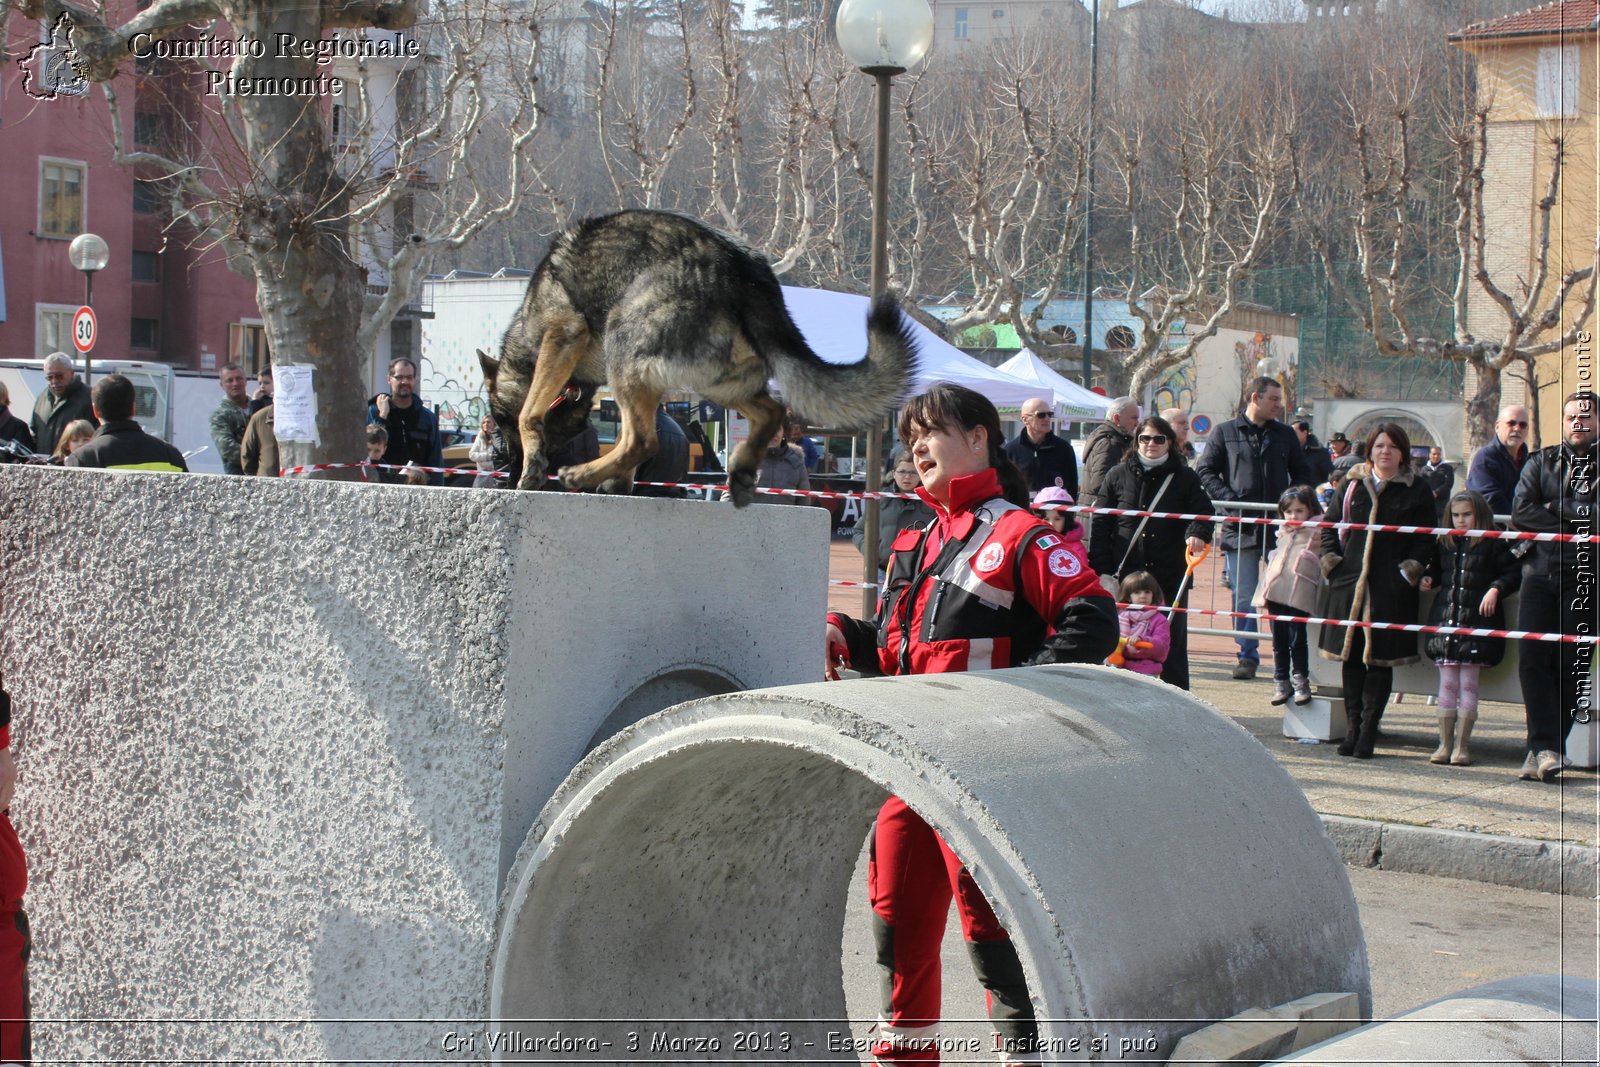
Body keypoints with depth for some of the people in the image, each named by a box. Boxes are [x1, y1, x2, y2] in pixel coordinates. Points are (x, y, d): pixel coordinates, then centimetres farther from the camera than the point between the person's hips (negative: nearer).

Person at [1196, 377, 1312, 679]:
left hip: (1279, 528, 1)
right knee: (1244, 596, 1)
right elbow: (1205, 470, 4)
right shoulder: (1225, 433, 6)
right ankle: (1248, 655, 8)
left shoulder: (1286, 435, 12)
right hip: (1240, 528, -1)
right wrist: (1227, 498, -9)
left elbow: (1303, 474, 17)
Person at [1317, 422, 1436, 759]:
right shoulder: (1353, 485, 10)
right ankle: (1352, 726, 13)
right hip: (1350, 583, 3)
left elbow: (1425, 542, 2)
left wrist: (1406, 575, -9)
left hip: (1391, 590, -3)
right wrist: (1332, 564, 3)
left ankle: (1367, 731, 2)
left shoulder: (1417, 491, 3)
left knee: (1381, 658, -2)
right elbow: (1331, 528, 16)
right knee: (1351, 656, 5)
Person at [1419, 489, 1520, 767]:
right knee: (1447, 684, 5)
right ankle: (1445, 743, 10)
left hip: (1477, 622, -4)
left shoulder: (1494, 544, -2)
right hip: (1445, 618, 4)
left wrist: (1496, 589, -18)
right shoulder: (1445, 544, 13)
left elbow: (1514, 573, -4)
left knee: (1468, 684, -1)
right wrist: (1429, 580, 6)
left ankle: (1462, 744, 7)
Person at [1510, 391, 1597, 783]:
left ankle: (1544, 749, 2)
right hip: (1541, 571, 2)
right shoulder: (1541, 463, 13)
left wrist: (1554, 509, -7)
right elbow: (1520, 510, -1)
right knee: (1533, 657, -10)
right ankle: (1546, 746, -10)